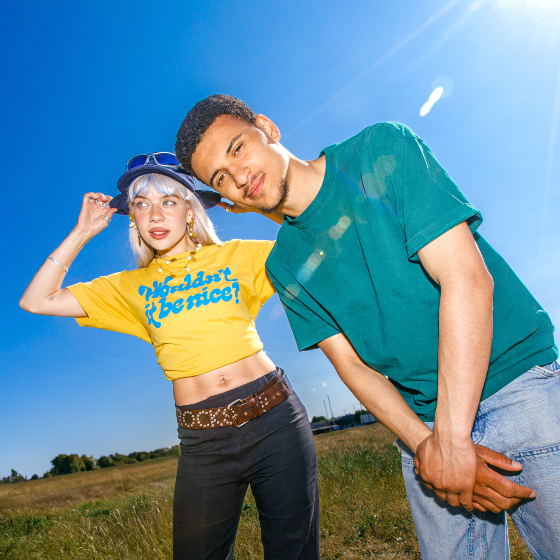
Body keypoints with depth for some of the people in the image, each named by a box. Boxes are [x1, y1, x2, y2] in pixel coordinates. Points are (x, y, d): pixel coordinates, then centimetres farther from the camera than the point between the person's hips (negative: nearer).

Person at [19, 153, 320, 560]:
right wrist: (82, 233, 7)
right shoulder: (131, 287, 11)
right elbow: (37, 301, 9)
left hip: (275, 420, -1)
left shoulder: (236, 256, 4)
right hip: (202, 443, 2)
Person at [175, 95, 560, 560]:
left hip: (520, 378, -2)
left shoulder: (382, 151, -10)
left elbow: (466, 278, -18)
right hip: (425, 418, 3)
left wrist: (450, 438, -19)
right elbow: (352, 363, 0)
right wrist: (422, 442, -16)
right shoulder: (283, 268, 1)